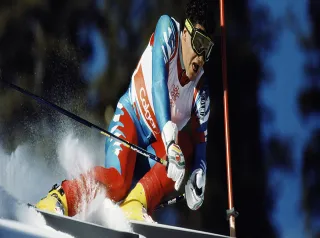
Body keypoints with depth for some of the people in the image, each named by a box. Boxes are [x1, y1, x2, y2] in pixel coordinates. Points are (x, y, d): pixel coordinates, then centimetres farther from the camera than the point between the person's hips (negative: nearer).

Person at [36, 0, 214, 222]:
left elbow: (201, 142, -7)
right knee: (117, 182, -31)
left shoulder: (201, 89, -6)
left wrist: (198, 178, -31)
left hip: (157, 144, 4)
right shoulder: (168, 30, -14)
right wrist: (170, 136, -42)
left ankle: (135, 204, -32)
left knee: (187, 147, -26)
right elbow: (158, 82, -28)